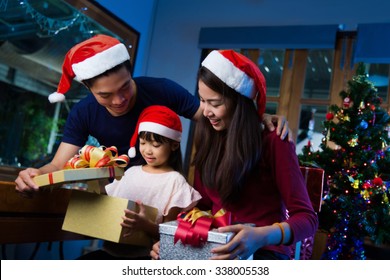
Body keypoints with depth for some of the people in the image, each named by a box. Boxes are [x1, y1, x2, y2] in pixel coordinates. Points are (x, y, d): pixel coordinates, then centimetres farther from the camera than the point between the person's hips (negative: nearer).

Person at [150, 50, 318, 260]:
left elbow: (306, 217, -13)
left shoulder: (273, 142, -13)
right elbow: (201, 206, 10)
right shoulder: (208, 140, 6)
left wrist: (262, 236, -31)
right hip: (214, 250, 4)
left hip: (264, 252, -4)